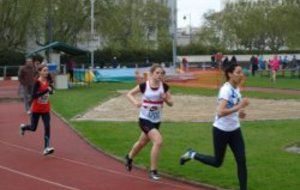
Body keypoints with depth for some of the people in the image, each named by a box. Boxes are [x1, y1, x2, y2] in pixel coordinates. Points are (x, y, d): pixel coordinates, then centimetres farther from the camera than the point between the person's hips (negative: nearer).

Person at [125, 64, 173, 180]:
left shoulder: (164, 86, -5)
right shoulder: (144, 85, -14)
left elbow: (171, 103, 0)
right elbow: (129, 94, -2)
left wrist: (165, 98, -21)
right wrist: (135, 102, -20)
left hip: (156, 120, 5)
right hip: (145, 119, -5)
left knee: (142, 142, 24)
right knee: (158, 141, -23)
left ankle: (129, 157, 54)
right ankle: (153, 171, -11)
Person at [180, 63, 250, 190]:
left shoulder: (236, 89, 2)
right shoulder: (226, 89, -24)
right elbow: (220, 112, -36)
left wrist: (239, 112, 1)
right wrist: (239, 107, -38)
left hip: (234, 130, 7)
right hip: (221, 131, -7)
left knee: (241, 160, -3)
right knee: (217, 162, 8)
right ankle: (192, 155, 29)